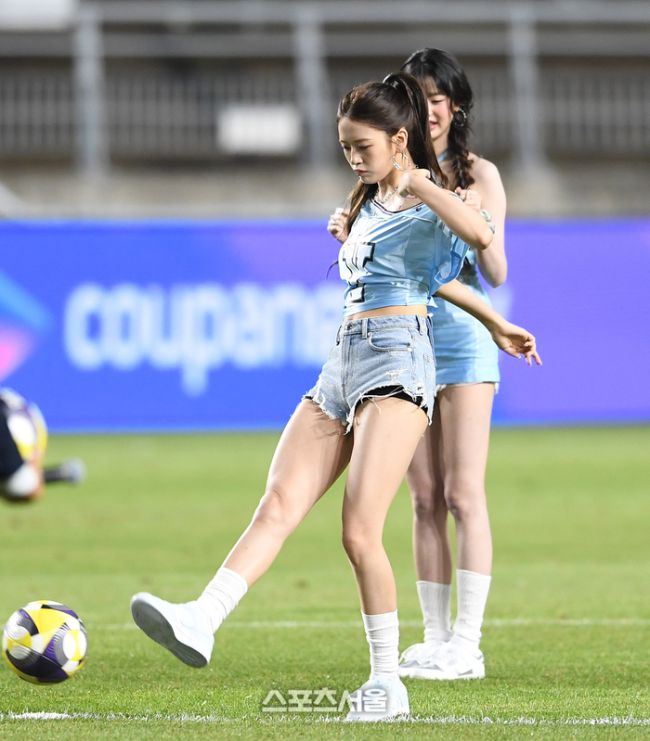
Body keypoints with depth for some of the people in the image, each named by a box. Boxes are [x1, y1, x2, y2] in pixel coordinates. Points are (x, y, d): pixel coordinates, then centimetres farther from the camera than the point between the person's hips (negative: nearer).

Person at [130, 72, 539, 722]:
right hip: (340, 368, 8)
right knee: (277, 506, -11)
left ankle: (387, 682, -9)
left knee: (359, 529, -17)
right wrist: (494, 324, 40)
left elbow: (480, 235, -24)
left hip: (396, 363, -7)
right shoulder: (367, 207, 24)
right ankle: (199, 622, -29)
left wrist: (415, 181, -17)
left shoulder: (429, 201, 0)